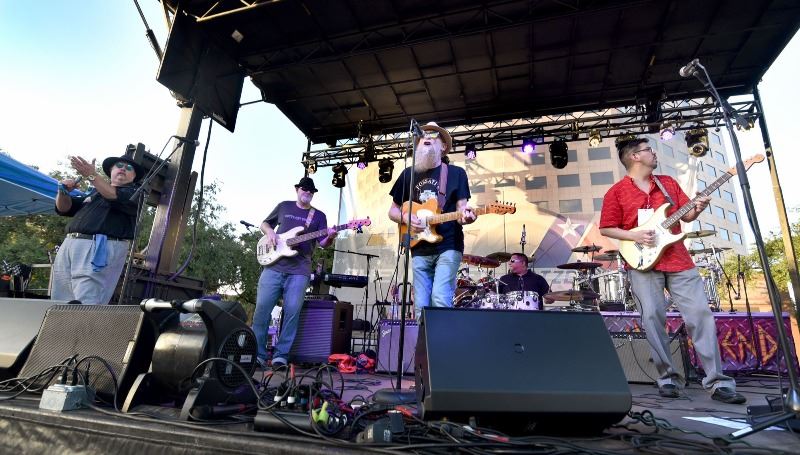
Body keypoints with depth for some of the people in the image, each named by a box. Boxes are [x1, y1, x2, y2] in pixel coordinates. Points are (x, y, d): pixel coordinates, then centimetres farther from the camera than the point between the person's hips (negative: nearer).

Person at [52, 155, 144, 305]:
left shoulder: (135, 193, 10)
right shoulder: (94, 192, 27)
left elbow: (118, 198, -12)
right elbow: (64, 208, 24)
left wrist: (92, 175, -19)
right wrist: (64, 191, 5)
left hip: (99, 249, -6)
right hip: (69, 245, 7)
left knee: (87, 306, -15)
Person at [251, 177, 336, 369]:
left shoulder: (319, 216, 13)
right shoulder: (284, 206, 16)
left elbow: (323, 243, 6)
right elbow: (265, 223, 23)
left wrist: (330, 237, -16)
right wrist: (270, 232, 1)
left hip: (299, 270, 0)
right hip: (273, 265, 1)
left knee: (292, 311, -8)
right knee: (262, 308, -4)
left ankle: (281, 355, 3)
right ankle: (256, 354, 8)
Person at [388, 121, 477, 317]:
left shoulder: (456, 173, 7)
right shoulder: (408, 173, 13)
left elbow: (460, 208, 1)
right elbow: (393, 210, 16)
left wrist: (465, 215, -22)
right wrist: (406, 218, -6)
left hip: (448, 246, -3)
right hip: (420, 250, 3)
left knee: (440, 300, -16)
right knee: (421, 306, 3)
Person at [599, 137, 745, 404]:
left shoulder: (669, 183, 16)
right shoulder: (617, 192, 2)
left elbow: (686, 215, 16)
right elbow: (606, 229, 0)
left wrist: (697, 209, -6)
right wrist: (635, 236, -12)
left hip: (679, 260, 4)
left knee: (701, 314, -2)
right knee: (653, 318, -5)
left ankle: (717, 381, 7)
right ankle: (668, 377, 10)